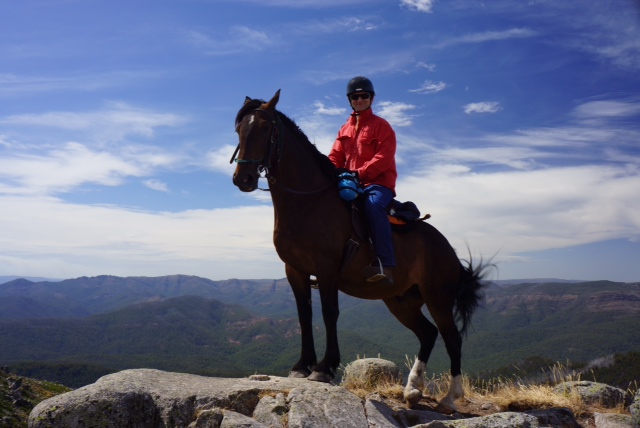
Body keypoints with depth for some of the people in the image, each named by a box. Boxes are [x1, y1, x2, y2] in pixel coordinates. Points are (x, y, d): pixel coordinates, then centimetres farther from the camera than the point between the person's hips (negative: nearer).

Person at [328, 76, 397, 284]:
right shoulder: (345, 130, 20)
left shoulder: (381, 126, 3)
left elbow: (383, 158, -10)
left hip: (378, 183, -6)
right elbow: (335, 157, 13)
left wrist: (360, 173, -24)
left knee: (373, 204, -37)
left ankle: (385, 265, -40)